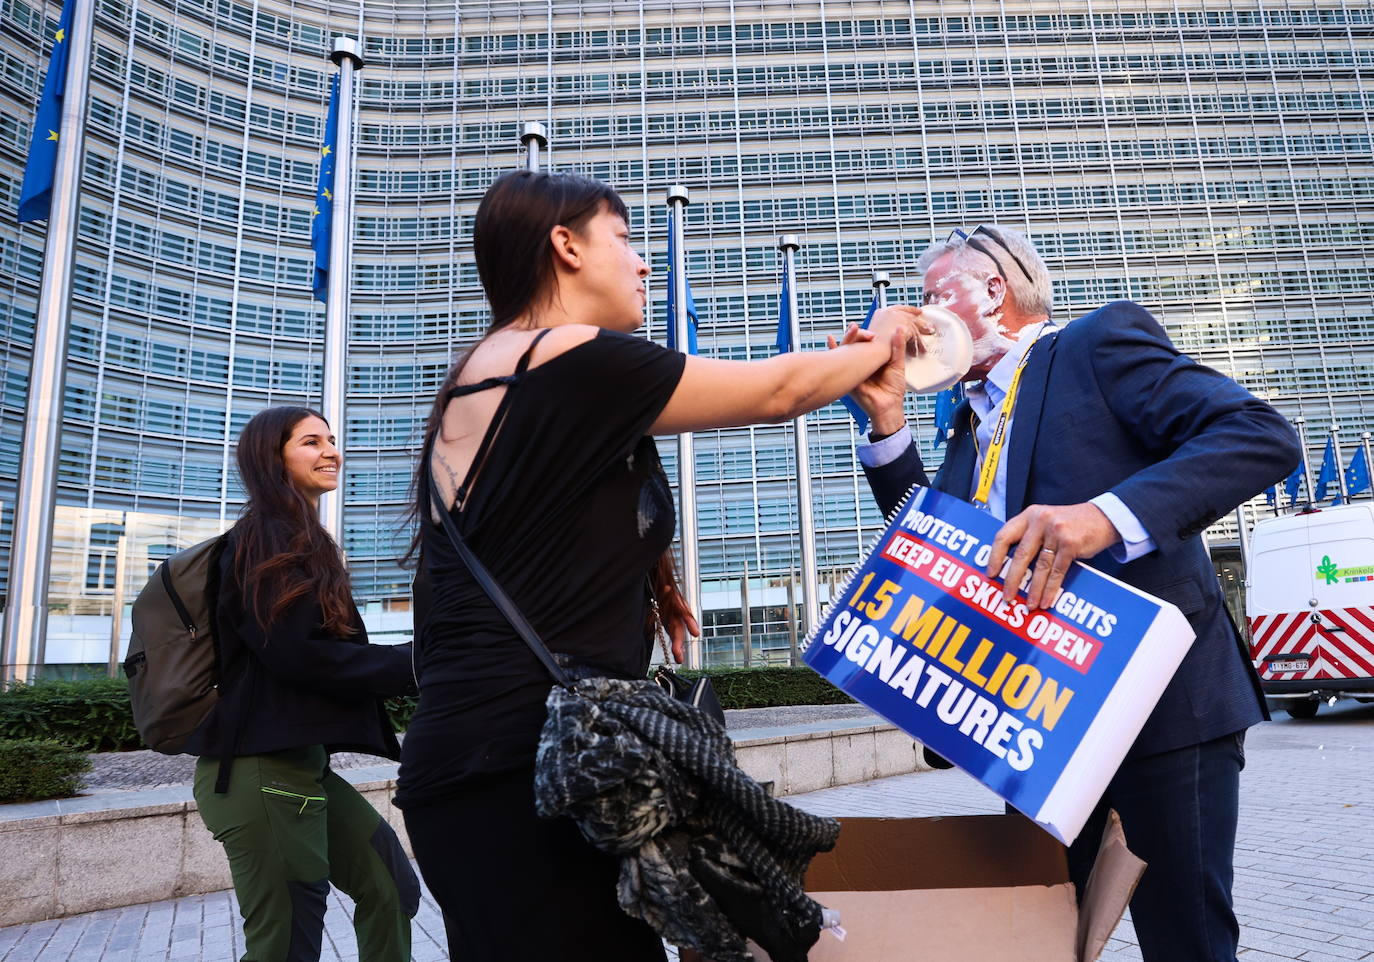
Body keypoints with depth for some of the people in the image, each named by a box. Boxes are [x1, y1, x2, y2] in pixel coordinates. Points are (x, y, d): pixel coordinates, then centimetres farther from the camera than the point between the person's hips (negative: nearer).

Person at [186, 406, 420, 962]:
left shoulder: (303, 543, 18)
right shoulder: (266, 541, -10)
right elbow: (301, 654, -19)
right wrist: (415, 666, -13)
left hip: (300, 761, 9)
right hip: (264, 769, -9)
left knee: (391, 887, 10)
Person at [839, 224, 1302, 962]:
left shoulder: (1099, 342, -4)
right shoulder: (974, 417, 17)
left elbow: (1262, 435, -16)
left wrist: (1107, 514, -30)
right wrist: (886, 419, 2)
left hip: (1160, 700, -7)